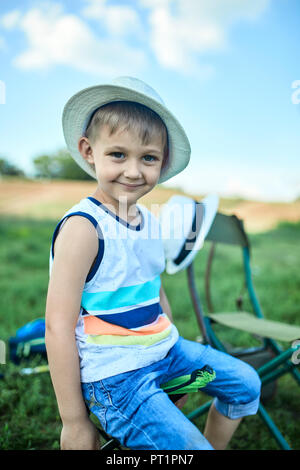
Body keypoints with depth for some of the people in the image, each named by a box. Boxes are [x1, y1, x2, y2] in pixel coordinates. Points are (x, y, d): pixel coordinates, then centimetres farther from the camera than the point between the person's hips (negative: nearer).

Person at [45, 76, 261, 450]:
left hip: (163, 350, 8)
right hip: (115, 374, -8)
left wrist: (175, 346, 19)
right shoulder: (82, 227, -22)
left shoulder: (149, 220, 3)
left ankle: (216, 443, 38)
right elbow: (58, 326, -21)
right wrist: (73, 422, -16)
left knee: (246, 382, 16)